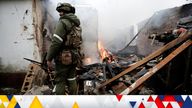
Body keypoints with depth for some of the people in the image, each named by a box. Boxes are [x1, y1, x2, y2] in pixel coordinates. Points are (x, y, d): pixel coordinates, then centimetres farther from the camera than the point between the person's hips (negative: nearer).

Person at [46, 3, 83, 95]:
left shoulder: (64, 22, -12)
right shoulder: (77, 24, 14)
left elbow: (56, 42, -19)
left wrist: (49, 58, -13)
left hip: (63, 57, -8)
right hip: (74, 57, 8)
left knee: (60, 82, 1)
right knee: (72, 80, 17)